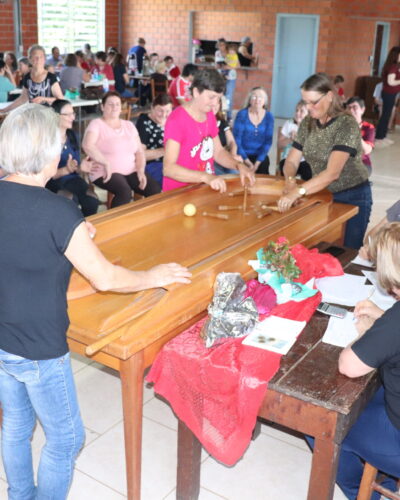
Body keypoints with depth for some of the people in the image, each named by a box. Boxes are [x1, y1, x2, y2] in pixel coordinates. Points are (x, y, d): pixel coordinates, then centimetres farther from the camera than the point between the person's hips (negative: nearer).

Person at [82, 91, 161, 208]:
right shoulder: (97, 124, -2)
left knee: (155, 190, -19)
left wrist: (140, 171, -4)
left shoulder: (129, 125, 16)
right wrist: (106, 163, -23)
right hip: (106, 173, -5)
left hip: (131, 171, 5)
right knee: (125, 192, -35)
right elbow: (87, 145, -19)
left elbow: (139, 152, 12)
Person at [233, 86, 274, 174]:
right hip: (243, 156, -2)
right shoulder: (242, 114, -5)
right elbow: (236, 140, -7)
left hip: (260, 156, 2)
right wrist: (247, 161, -14)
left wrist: (257, 162, -13)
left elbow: (268, 142, -1)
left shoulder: (269, 117, 2)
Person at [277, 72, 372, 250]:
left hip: (352, 197, -5)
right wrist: (290, 181, -25)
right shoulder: (307, 123, -3)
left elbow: (332, 172, -32)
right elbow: (291, 161, -2)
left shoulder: (347, 125, -22)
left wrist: (297, 192, -43)